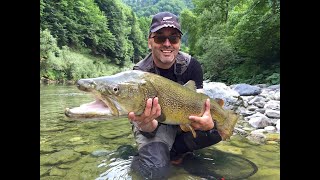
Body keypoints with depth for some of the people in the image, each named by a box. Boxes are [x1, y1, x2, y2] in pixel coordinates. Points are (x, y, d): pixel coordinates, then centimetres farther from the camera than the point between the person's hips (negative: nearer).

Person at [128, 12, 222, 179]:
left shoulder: (191, 65, -14)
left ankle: (173, 150, -3)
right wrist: (145, 124, -48)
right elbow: (151, 128, -22)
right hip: (156, 124, -3)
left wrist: (208, 123, -40)